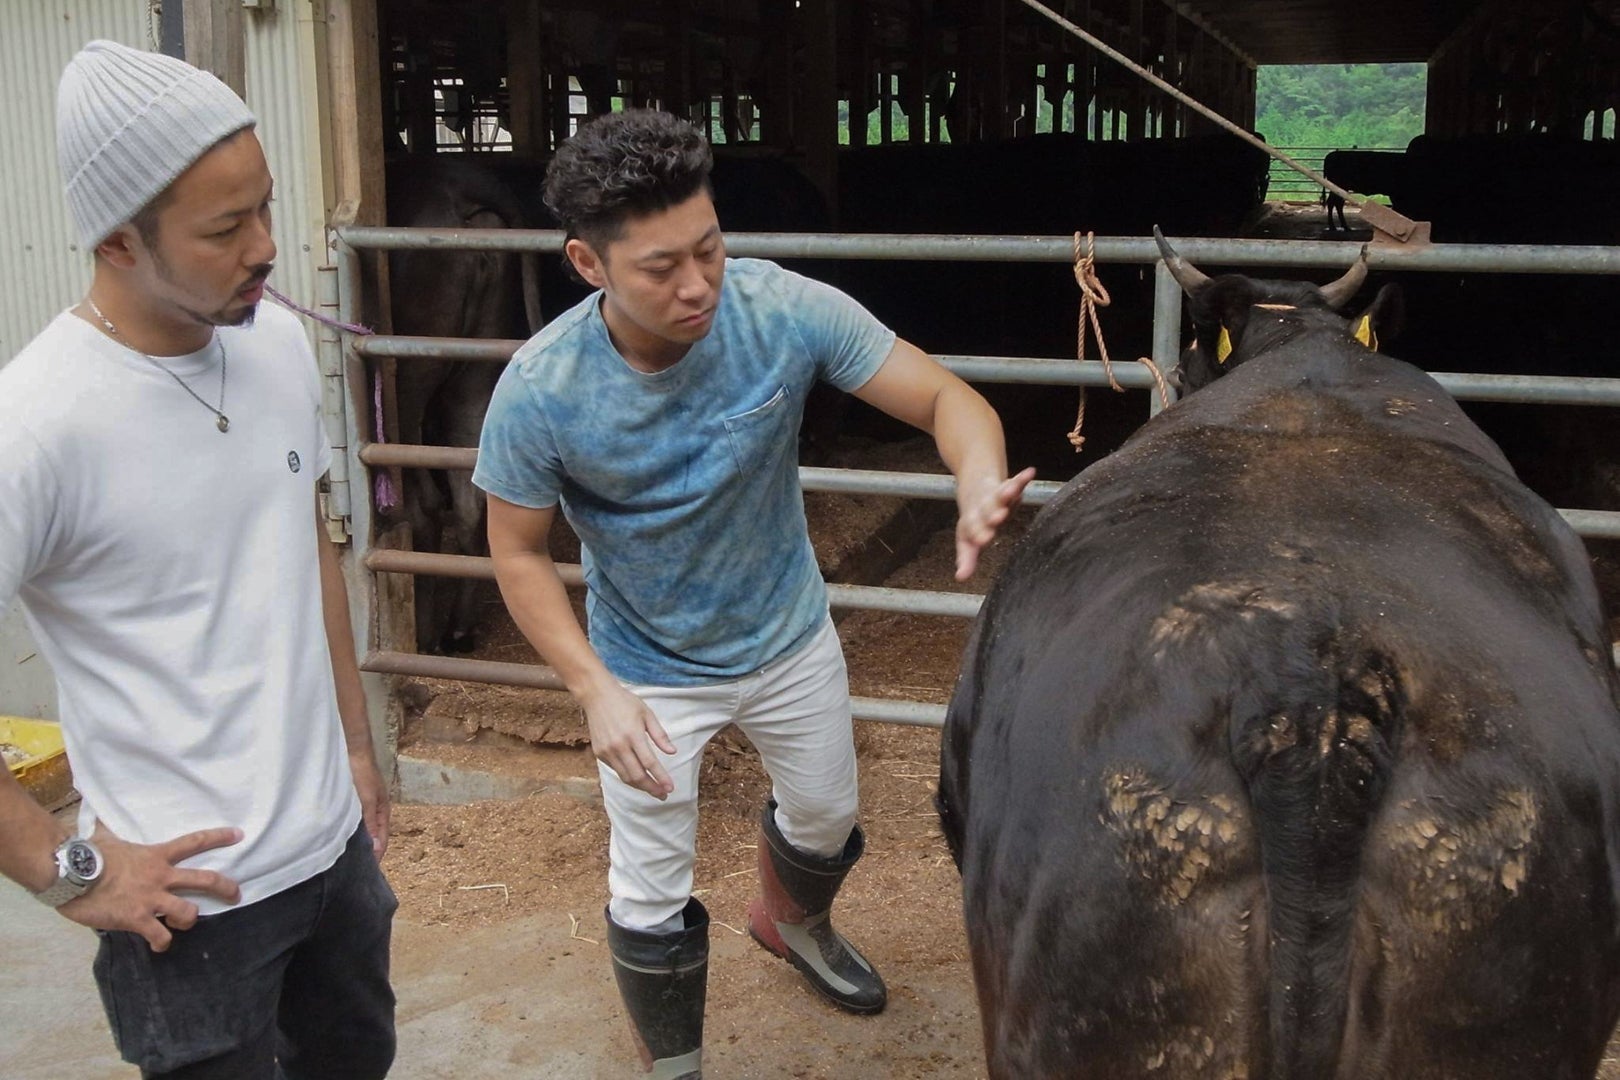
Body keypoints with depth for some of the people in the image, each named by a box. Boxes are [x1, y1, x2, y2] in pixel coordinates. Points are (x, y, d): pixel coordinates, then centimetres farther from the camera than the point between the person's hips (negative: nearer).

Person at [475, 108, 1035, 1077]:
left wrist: (980, 485, -46)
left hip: (790, 636, 3)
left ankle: (789, 920, 64)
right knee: (652, 905, 5)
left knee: (825, 823, 27)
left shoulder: (786, 310, -28)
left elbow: (944, 396, -23)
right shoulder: (539, 391, -28)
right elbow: (520, 553, -14)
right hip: (650, 671, -3)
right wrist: (597, 690, -26)